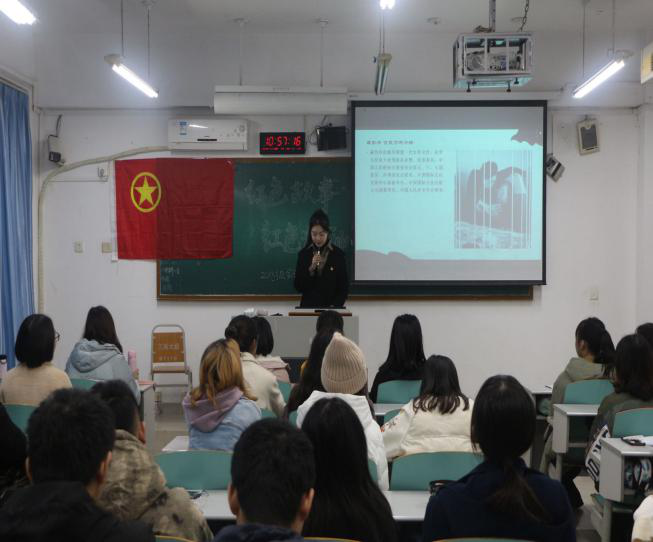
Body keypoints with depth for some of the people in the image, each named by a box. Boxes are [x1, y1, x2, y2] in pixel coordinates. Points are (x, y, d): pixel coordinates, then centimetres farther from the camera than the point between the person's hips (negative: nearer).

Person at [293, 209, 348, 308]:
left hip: (331, 309, -1)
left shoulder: (338, 255, -2)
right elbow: (298, 287, -1)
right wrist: (311, 269, -13)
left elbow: (344, 287, 0)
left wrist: (335, 306, -13)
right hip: (308, 307, 1)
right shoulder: (304, 254, 2)